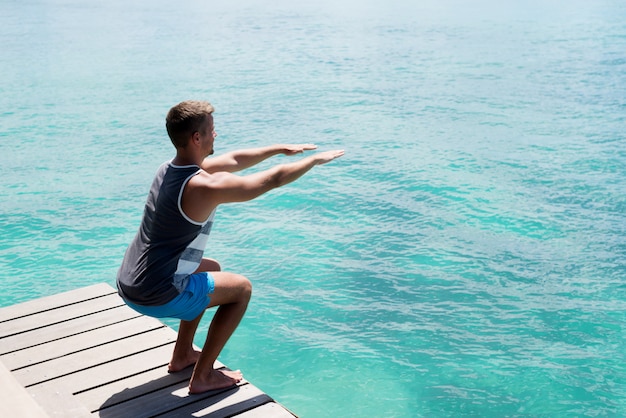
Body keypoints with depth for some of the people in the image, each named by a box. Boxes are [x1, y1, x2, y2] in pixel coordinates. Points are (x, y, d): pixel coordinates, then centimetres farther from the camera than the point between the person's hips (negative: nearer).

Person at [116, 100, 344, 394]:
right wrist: (315, 160, 7)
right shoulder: (207, 187, -22)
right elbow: (274, 179, -10)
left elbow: (234, 160, 18)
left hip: (127, 285, 8)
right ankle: (203, 376, 14)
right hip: (157, 298, -8)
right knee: (241, 289, 10)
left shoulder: (169, 169, 4)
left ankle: (182, 355, 36)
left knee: (211, 268, 30)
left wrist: (282, 148, 25)